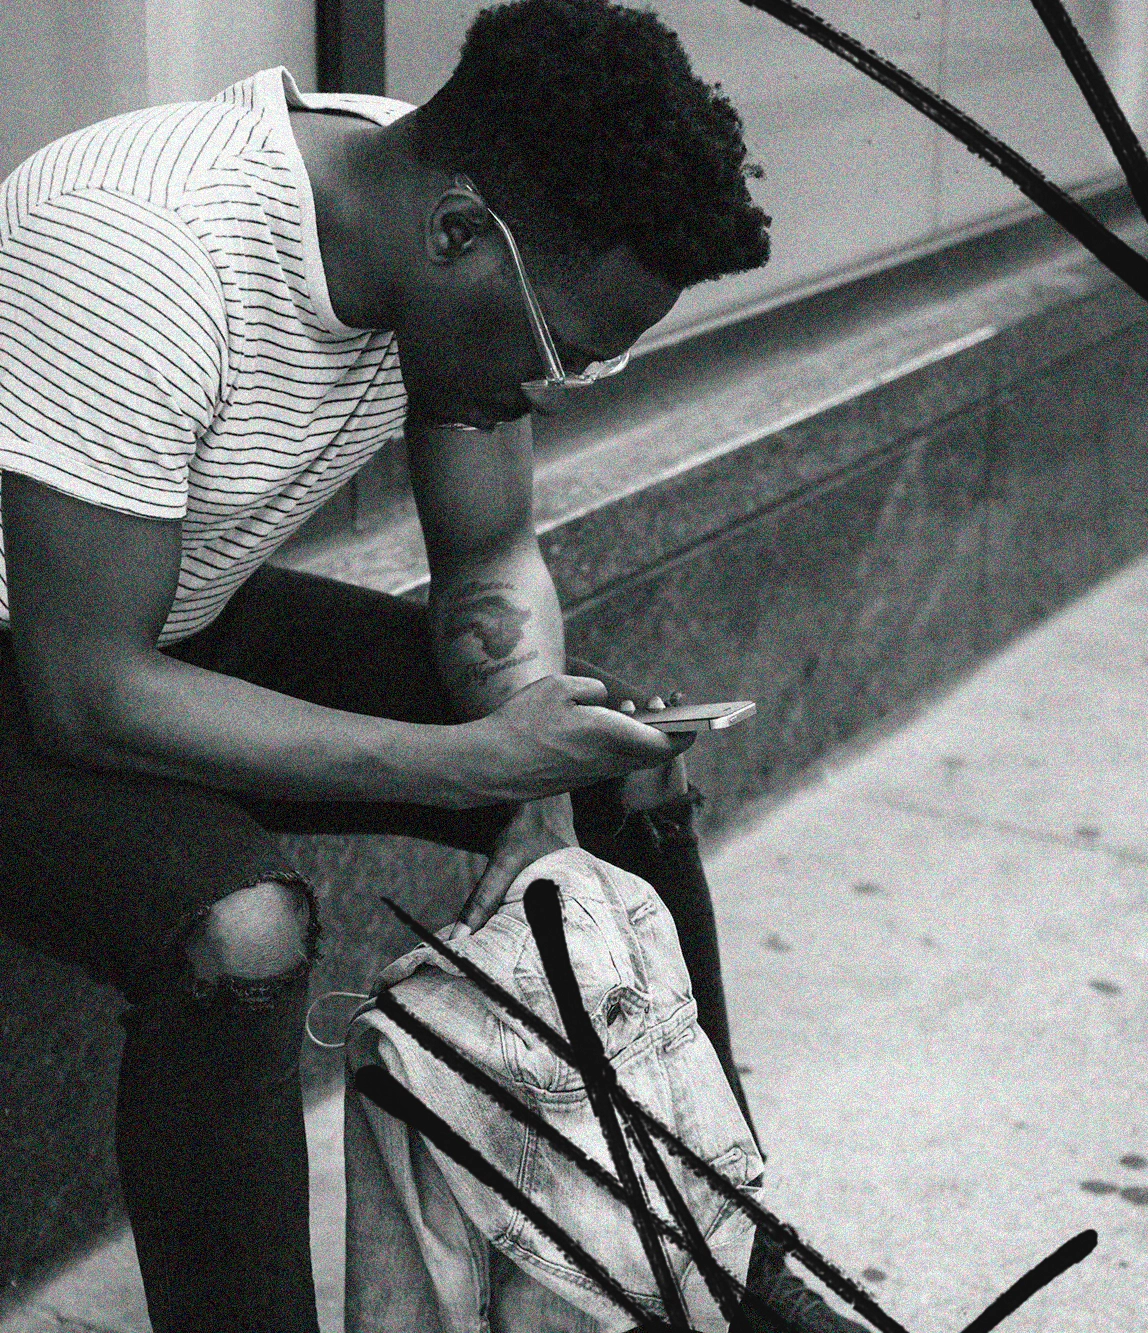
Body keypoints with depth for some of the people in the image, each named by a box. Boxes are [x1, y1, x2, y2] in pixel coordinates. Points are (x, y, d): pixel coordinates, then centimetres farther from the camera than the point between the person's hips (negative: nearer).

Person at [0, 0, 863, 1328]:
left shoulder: (461, 237, -11)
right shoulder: (141, 256, -35)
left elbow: (491, 558, 0)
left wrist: (540, 777, -19)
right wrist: (469, 761, -32)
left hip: (185, 622, 7)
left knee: (629, 775, -2)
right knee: (238, 932, -36)